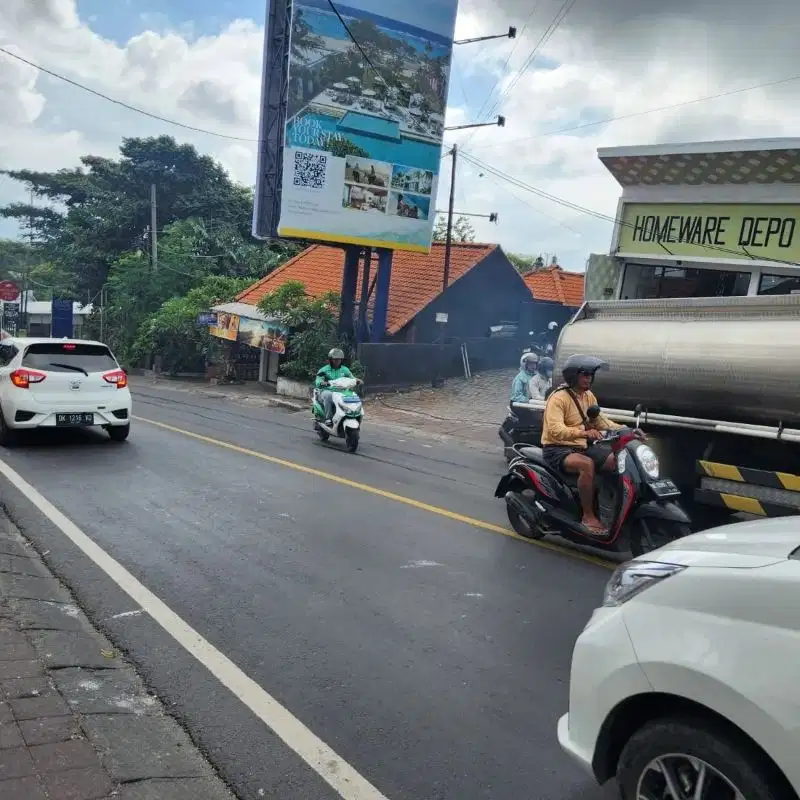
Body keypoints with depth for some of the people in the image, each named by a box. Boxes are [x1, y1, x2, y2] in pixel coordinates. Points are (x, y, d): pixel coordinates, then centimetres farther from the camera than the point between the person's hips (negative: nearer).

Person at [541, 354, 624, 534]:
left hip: (583, 446, 8)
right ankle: (588, 516, -27)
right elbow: (555, 430, -30)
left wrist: (623, 429, 3)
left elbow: (598, 420, 19)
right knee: (587, 464, -37)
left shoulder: (589, 396, 10)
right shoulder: (558, 398, -17)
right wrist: (583, 432, -44)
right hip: (557, 449, -8)